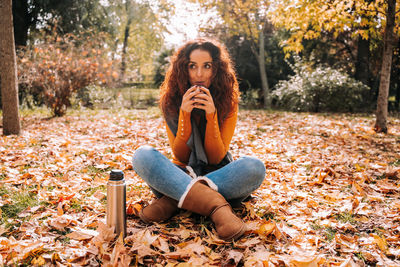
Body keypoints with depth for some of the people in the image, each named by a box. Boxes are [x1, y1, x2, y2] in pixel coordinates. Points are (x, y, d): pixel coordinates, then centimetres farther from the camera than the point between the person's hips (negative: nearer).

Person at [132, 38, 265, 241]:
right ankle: (215, 204, -39)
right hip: (181, 174, 0)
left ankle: (173, 200, -28)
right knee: (143, 155, -27)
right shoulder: (171, 100, -5)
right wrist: (184, 114, -24)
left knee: (254, 167, -30)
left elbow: (216, 158, -10)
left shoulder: (228, 101, -6)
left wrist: (211, 115, -24)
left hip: (217, 174, 0)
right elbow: (181, 157, -10)